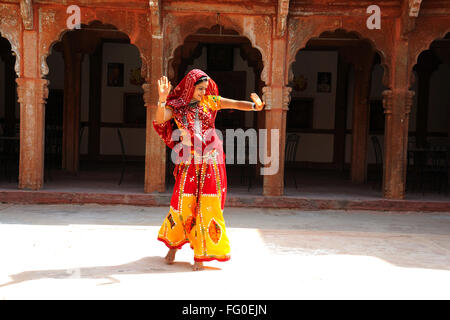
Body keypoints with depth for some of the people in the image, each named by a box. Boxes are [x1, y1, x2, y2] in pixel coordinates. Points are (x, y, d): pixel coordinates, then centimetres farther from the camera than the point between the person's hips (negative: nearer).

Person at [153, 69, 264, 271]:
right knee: (183, 202, -3)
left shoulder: (211, 101, 7)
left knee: (207, 205, -1)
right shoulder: (176, 105, 4)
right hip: (189, 161, -1)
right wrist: (162, 99, -29)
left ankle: (200, 255, 11)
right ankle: (173, 243, 25)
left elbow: (235, 104, -5)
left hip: (210, 160, 1)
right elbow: (160, 120, -13)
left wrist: (254, 105, -23)